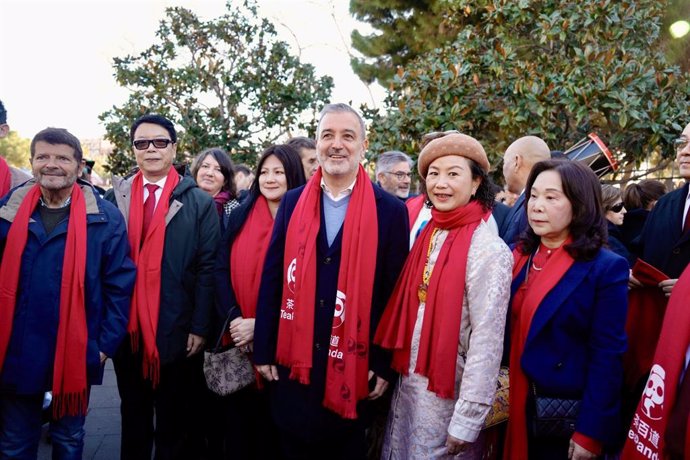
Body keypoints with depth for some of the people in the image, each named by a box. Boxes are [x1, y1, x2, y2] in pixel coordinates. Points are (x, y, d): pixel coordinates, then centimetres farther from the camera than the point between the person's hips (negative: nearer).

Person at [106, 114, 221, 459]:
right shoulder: (115, 198, 3)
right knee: (133, 416, 19)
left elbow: (208, 268, -7)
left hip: (177, 333, -2)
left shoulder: (199, 203, -4)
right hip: (126, 331, 3)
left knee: (172, 418, 14)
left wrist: (200, 328, -10)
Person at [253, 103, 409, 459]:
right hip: (293, 360, 2)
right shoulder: (292, 202, 2)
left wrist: (385, 364, -4)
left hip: (355, 364, -2)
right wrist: (264, 350, 2)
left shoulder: (390, 211, -5)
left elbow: (393, 293, -4)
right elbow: (271, 280, 3)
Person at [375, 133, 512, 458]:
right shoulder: (427, 235, 3)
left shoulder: (488, 249, -17)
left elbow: (487, 340, -18)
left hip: (447, 395, -6)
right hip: (408, 384, 6)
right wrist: (399, 369, 7)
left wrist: (467, 419, -16)